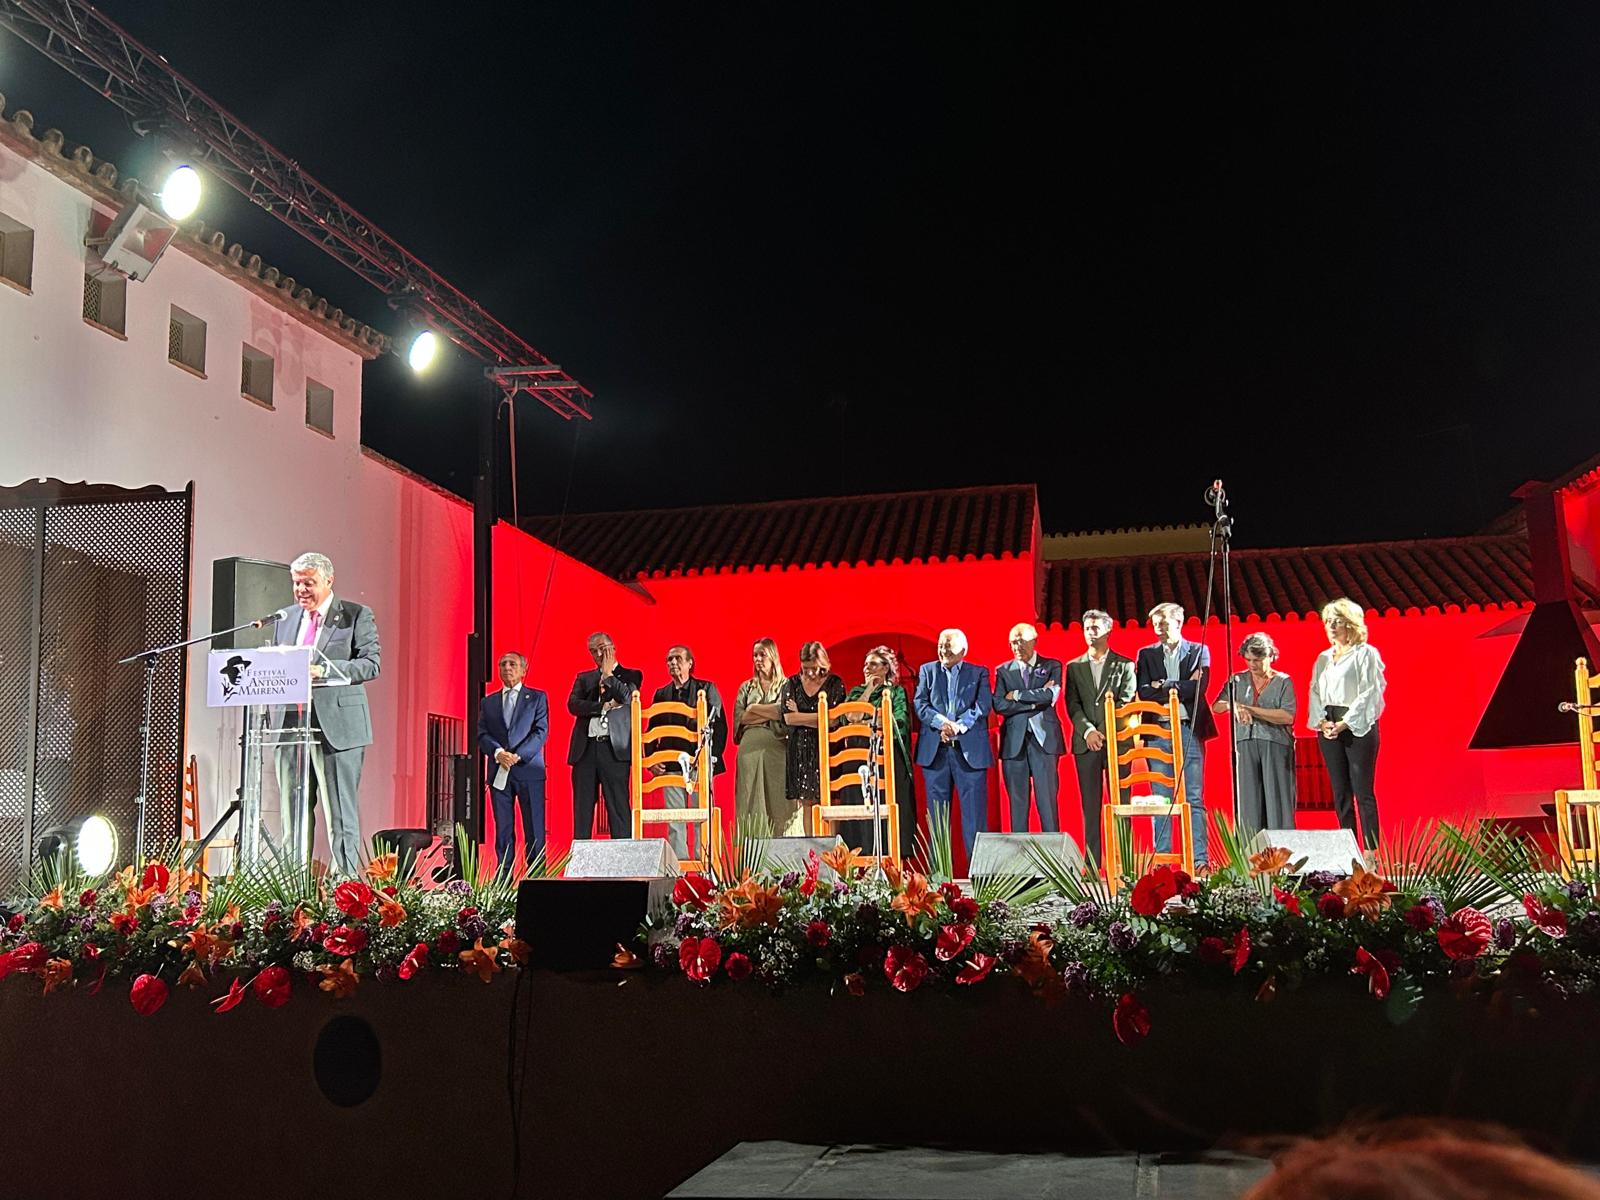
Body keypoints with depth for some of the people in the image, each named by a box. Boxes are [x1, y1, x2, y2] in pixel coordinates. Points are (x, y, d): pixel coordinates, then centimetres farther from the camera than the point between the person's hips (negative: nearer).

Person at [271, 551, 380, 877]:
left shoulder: (357, 615, 1)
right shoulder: (284, 618, 18)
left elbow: (371, 664, -9)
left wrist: (323, 670, -20)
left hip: (337, 725, -5)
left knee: (341, 812, -3)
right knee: (293, 811, 7)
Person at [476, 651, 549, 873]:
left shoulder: (537, 697, 9)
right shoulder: (488, 702, 17)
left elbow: (541, 731, -2)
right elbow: (482, 735, 7)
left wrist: (518, 756, -14)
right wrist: (498, 752, -13)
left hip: (529, 770, -3)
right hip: (499, 773, 3)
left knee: (534, 830, -4)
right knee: (503, 830, 3)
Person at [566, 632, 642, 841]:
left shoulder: (630, 675, 11)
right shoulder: (583, 678, 19)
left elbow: (627, 698, -8)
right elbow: (573, 704, 2)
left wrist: (608, 674, 1)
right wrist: (604, 706, -8)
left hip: (614, 748, -3)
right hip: (585, 748, 3)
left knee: (618, 807, -5)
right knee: (582, 809, 3)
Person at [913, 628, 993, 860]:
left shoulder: (979, 673, 10)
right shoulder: (927, 670, 15)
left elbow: (983, 705, -4)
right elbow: (920, 704, 2)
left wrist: (957, 727, -16)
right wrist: (941, 722, -15)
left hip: (970, 750, -1)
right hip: (935, 751, 2)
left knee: (974, 811, -3)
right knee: (937, 812, 4)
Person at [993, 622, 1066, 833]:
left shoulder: (1052, 666, 8)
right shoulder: (1003, 671, 11)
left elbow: (1050, 696, -11)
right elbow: (999, 705, -3)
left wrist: (1017, 695, -4)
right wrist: (1034, 703, -8)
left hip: (1044, 739, -2)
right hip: (1014, 742, 2)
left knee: (1047, 799, -5)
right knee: (1017, 801, 3)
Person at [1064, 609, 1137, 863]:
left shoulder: (1125, 665, 8)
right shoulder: (1074, 667, 13)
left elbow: (1128, 702, 0)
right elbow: (1072, 705, 5)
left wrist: (1106, 732, -10)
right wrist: (1088, 731, -10)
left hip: (1117, 741, -2)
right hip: (1086, 743, 2)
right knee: (1090, 805, 2)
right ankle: (1092, 862, 3)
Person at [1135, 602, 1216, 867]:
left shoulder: (1199, 651, 8)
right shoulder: (1147, 655, 12)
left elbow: (1200, 688, -6)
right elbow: (1143, 693, -2)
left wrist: (1165, 686, -6)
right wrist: (1182, 688, -8)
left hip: (1189, 729, -1)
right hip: (1158, 732, 1)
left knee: (1194, 798, -1)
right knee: (1160, 798, 2)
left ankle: (1199, 859, 0)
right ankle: (1162, 858, 6)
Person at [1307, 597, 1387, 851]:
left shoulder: (1365, 653, -1)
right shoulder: (1323, 658, 17)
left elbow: (1369, 693, -8)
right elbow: (1315, 692, 14)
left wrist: (1345, 723, -14)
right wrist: (1321, 722, -4)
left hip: (1358, 726, -6)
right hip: (1328, 729, 6)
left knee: (1363, 792, -7)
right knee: (1340, 793, 5)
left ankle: (1370, 852, -6)